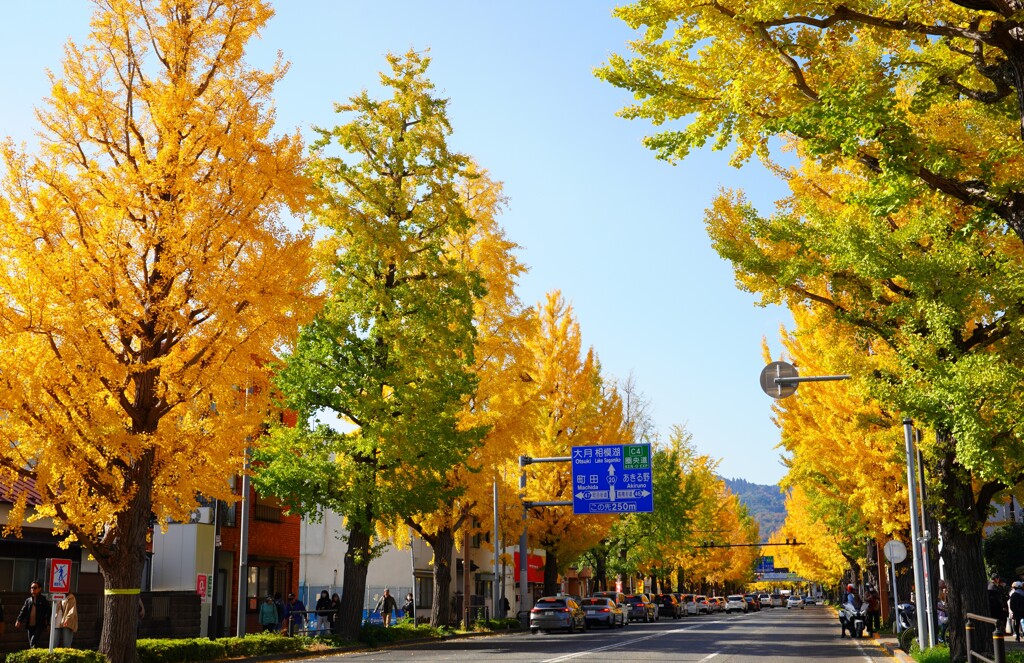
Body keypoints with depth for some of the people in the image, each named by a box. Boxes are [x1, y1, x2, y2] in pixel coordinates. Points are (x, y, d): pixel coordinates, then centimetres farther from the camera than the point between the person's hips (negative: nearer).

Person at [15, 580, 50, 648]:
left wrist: (48, 624, -5)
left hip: (39, 626, -5)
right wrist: (19, 621, -9)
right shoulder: (28, 600, 13)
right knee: (31, 644, 9)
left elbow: (48, 612, -1)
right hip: (29, 626, 5)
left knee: (33, 643, -21)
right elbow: (23, 611, 6)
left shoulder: (43, 600, 1)